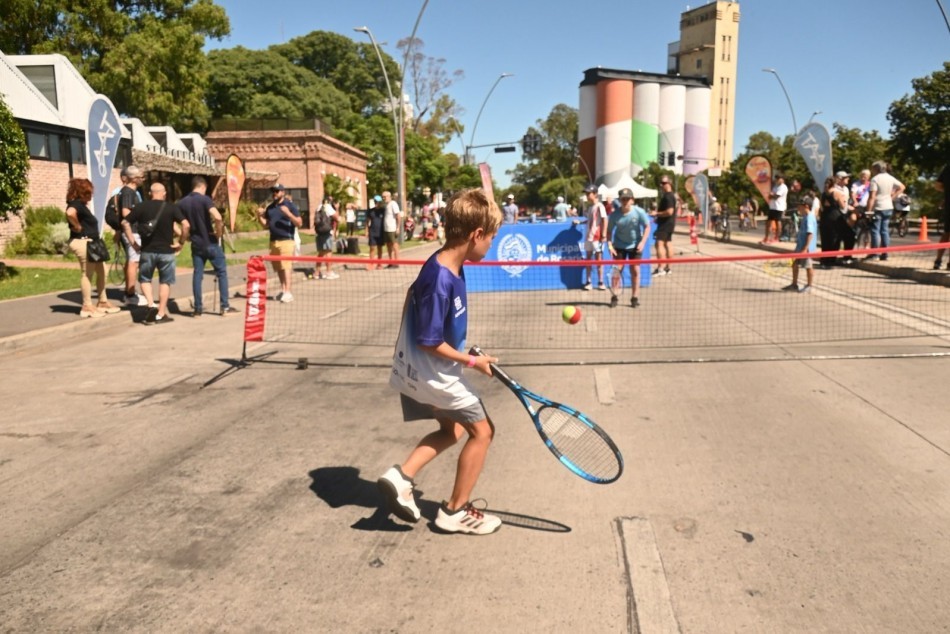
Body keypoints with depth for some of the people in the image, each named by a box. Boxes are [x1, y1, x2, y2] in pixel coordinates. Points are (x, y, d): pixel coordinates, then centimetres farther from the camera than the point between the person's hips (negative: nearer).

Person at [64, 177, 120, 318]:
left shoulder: (81, 204, 18)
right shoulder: (77, 204, -13)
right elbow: (70, 213, -34)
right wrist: (78, 226, -21)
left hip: (90, 242, 11)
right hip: (82, 242, -11)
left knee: (101, 271, 14)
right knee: (87, 274, -6)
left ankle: (102, 302, 22)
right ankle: (87, 307, -1)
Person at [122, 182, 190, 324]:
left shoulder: (141, 207, 1)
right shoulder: (172, 207, -4)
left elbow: (125, 223, 0)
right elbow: (186, 225, -14)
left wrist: (132, 242, 4)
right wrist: (181, 243, -5)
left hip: (147, 250, 1)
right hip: (166, 251, -1)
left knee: (145, 279, 19)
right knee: (165, 281, 11)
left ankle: (151, 305, 0)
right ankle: (161, 314, 11)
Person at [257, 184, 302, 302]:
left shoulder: (290, 206, 0)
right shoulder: (269, 208, 17)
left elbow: (299, 223, -7)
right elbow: (266, 225, 20)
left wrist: (288, 213, -20)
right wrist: (259, 216, 3)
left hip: (286, 240, -6)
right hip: (273, 241, 6)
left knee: (286, 266, -14)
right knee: (278, 268, 8)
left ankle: (288, 292, -17)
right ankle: (283, 290, 18)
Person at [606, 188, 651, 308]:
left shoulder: (639, 212, -15)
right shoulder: (615, 215, -14)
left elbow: (647, 227, -7)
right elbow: (609, 231, -3)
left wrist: (643, 242, -17)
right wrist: (610, 244, -15)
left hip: (635, 246, 0)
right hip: (619, 245, 0)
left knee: (635, 270, 2)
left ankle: (635, 297, 12)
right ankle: (614, 297, 4)